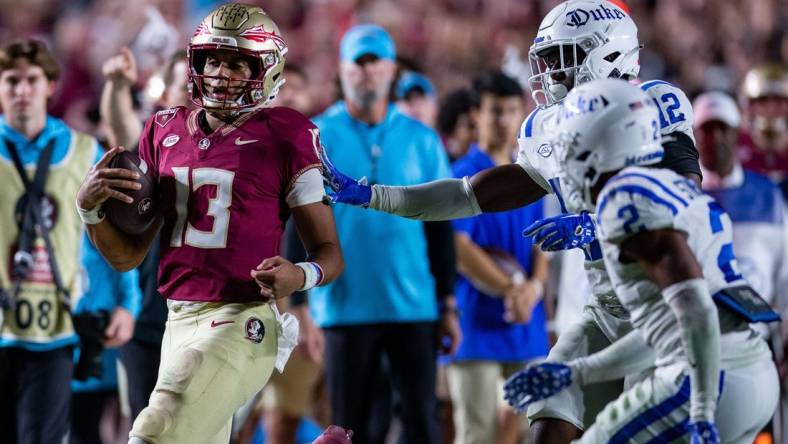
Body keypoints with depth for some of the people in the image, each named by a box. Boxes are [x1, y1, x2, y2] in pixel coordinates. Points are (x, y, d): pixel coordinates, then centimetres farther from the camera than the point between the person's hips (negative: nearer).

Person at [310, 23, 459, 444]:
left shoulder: (422, 141, 6)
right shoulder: (317, 139, 1)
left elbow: (440, 228, 11)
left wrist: (448, 304, 8)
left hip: (414, 308, 1)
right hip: (345, 309, -1)